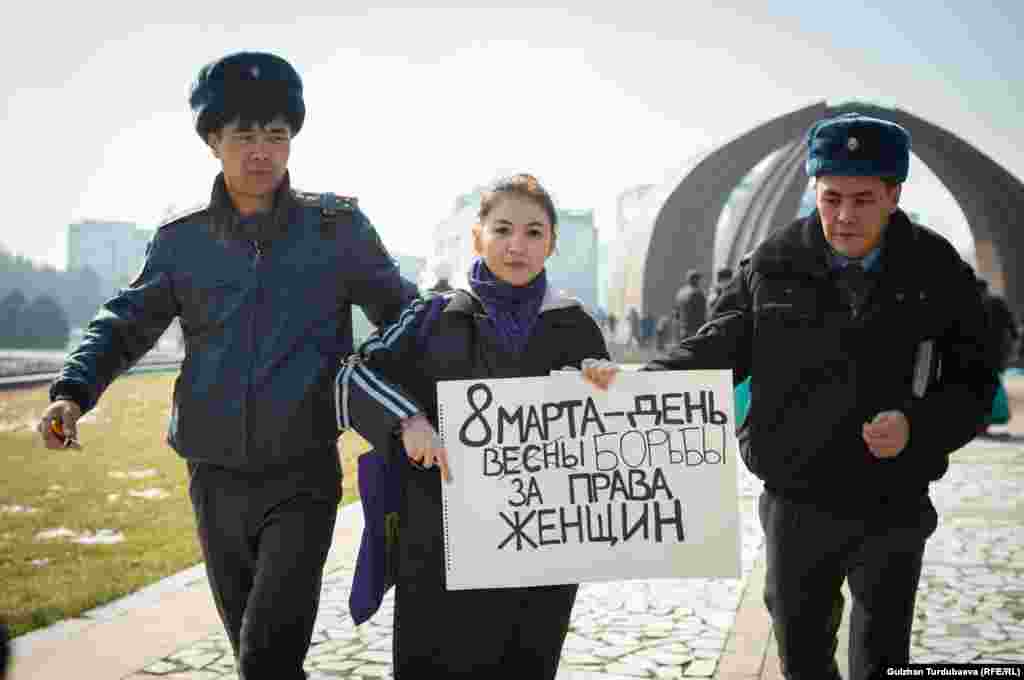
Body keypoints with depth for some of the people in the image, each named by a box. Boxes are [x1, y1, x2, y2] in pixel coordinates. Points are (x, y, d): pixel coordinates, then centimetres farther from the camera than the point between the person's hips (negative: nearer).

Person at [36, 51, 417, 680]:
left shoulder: (338, 227, -1)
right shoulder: (182, 241, 4)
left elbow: (401, 310, 5)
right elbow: (126, 324, 7)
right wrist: (73, 391, -10)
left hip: (303, 477, -3)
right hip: (217, 480, 3)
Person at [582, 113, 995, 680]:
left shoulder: (937, 271, -6)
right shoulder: (774, 265, -7)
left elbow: (972, 381, -2)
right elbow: (720, 347, -6)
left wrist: (917, 425, -21)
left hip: (893, 505, 0)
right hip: (795, 501, 1)